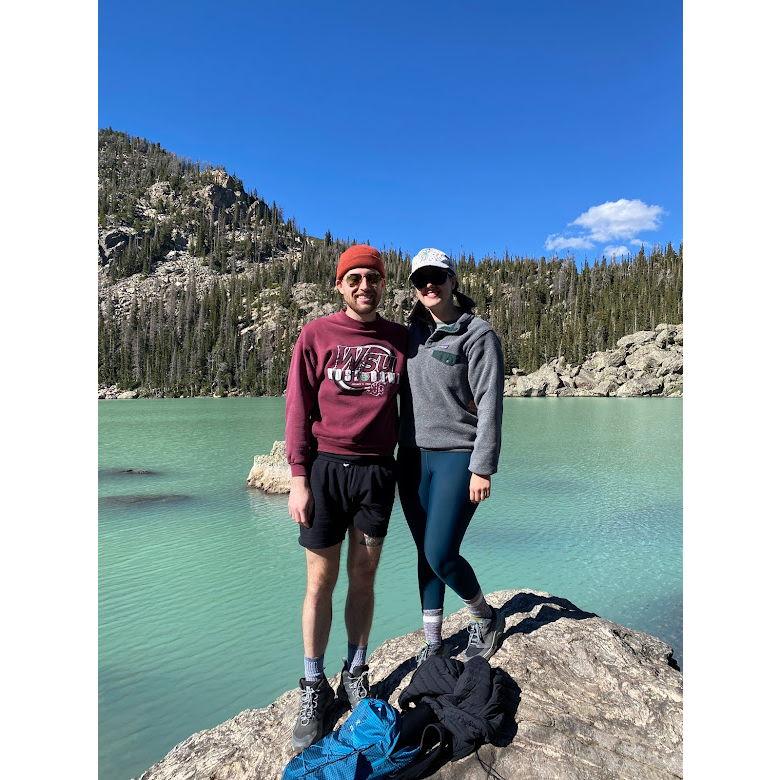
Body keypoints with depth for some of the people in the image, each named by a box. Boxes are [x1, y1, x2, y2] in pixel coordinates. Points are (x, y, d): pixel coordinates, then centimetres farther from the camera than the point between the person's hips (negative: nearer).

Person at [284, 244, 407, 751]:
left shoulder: (400, 339, 7)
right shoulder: (316, 335, 0)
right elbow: (299, 408, -2)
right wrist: (299, 478, -6)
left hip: (377, 471, 2)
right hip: (325, 467, -2)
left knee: (363, 578, 11)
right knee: (321, 580, 6)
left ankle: (355, 675, 29)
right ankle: (314, 686, 22)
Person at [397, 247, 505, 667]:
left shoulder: (478, 334, -6)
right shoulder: (412, 333, 10)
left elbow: (489, 405, -11)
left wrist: (482, 467, -15)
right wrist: (397, 454, 12)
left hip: (457, 456, -5)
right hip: (414, 458, 5)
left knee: (440, 555, -8)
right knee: (425, 554, 11)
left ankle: (485, 617, 22)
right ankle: (432, 642, 27)